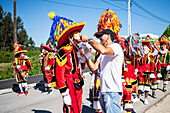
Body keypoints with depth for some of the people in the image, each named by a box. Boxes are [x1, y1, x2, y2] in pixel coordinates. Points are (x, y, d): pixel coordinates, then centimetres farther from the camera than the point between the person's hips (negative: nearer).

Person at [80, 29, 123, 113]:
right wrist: (86, 55, 5)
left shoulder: (116, 46, -4)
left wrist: (88, 39, -15)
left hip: (113, 91, -8)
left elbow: (103, 50, -26)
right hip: (104, 91, 8)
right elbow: (94, 68, 15)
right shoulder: (103, 55, 23)